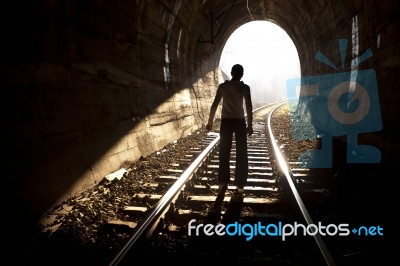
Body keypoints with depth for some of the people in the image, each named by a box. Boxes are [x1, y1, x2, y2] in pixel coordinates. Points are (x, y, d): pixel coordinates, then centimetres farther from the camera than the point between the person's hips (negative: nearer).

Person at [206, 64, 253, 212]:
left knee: (224, 154, 6)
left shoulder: (223, 86, 5)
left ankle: (223, 183, -2)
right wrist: (250, 125, -7)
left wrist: (210, 122, 9)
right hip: (240, 122, -1)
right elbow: (249, 107, -9)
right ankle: (240, 186, 8)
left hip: (226, 122, 2)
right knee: (241, 155, 5)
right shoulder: (244, 87, -1)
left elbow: (214, 105, 3)